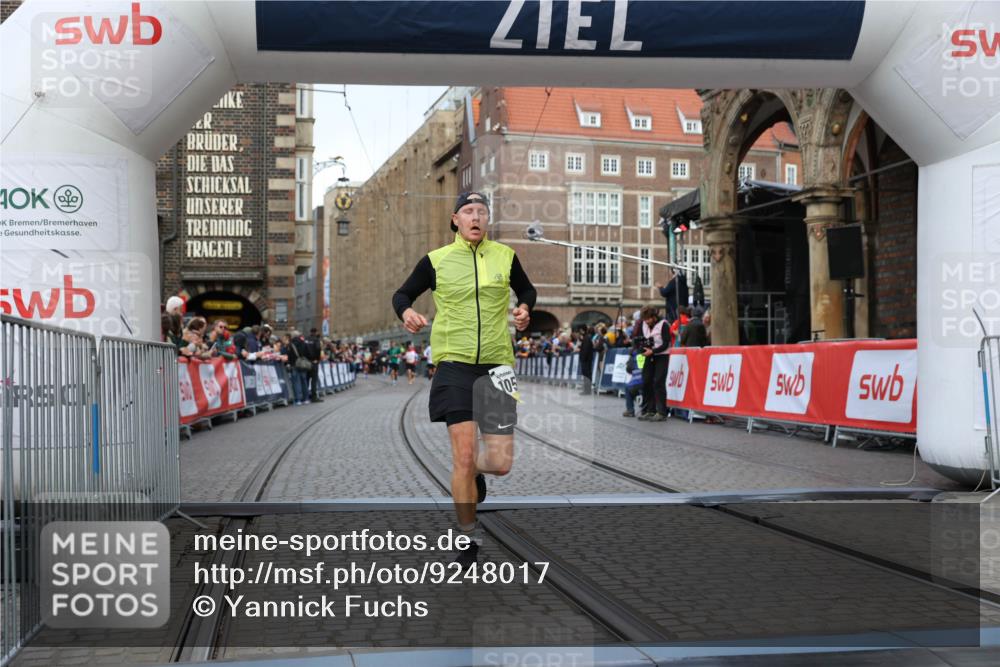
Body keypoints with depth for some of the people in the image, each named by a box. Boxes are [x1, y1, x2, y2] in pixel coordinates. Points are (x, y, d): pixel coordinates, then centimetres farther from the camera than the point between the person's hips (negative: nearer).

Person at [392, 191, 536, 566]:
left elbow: (526, 288, 24)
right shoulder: (435, 260, 1)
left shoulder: (505, 256, 6)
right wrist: (406, 312, -9)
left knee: (500, 463, -2)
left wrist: (525, 308, 2)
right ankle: (468, 539, 11)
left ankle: (475, 470, 37)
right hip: (454, 365, -2)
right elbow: (402, 294, 14)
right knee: (463, 457, -7)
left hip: (497, 365, 2)